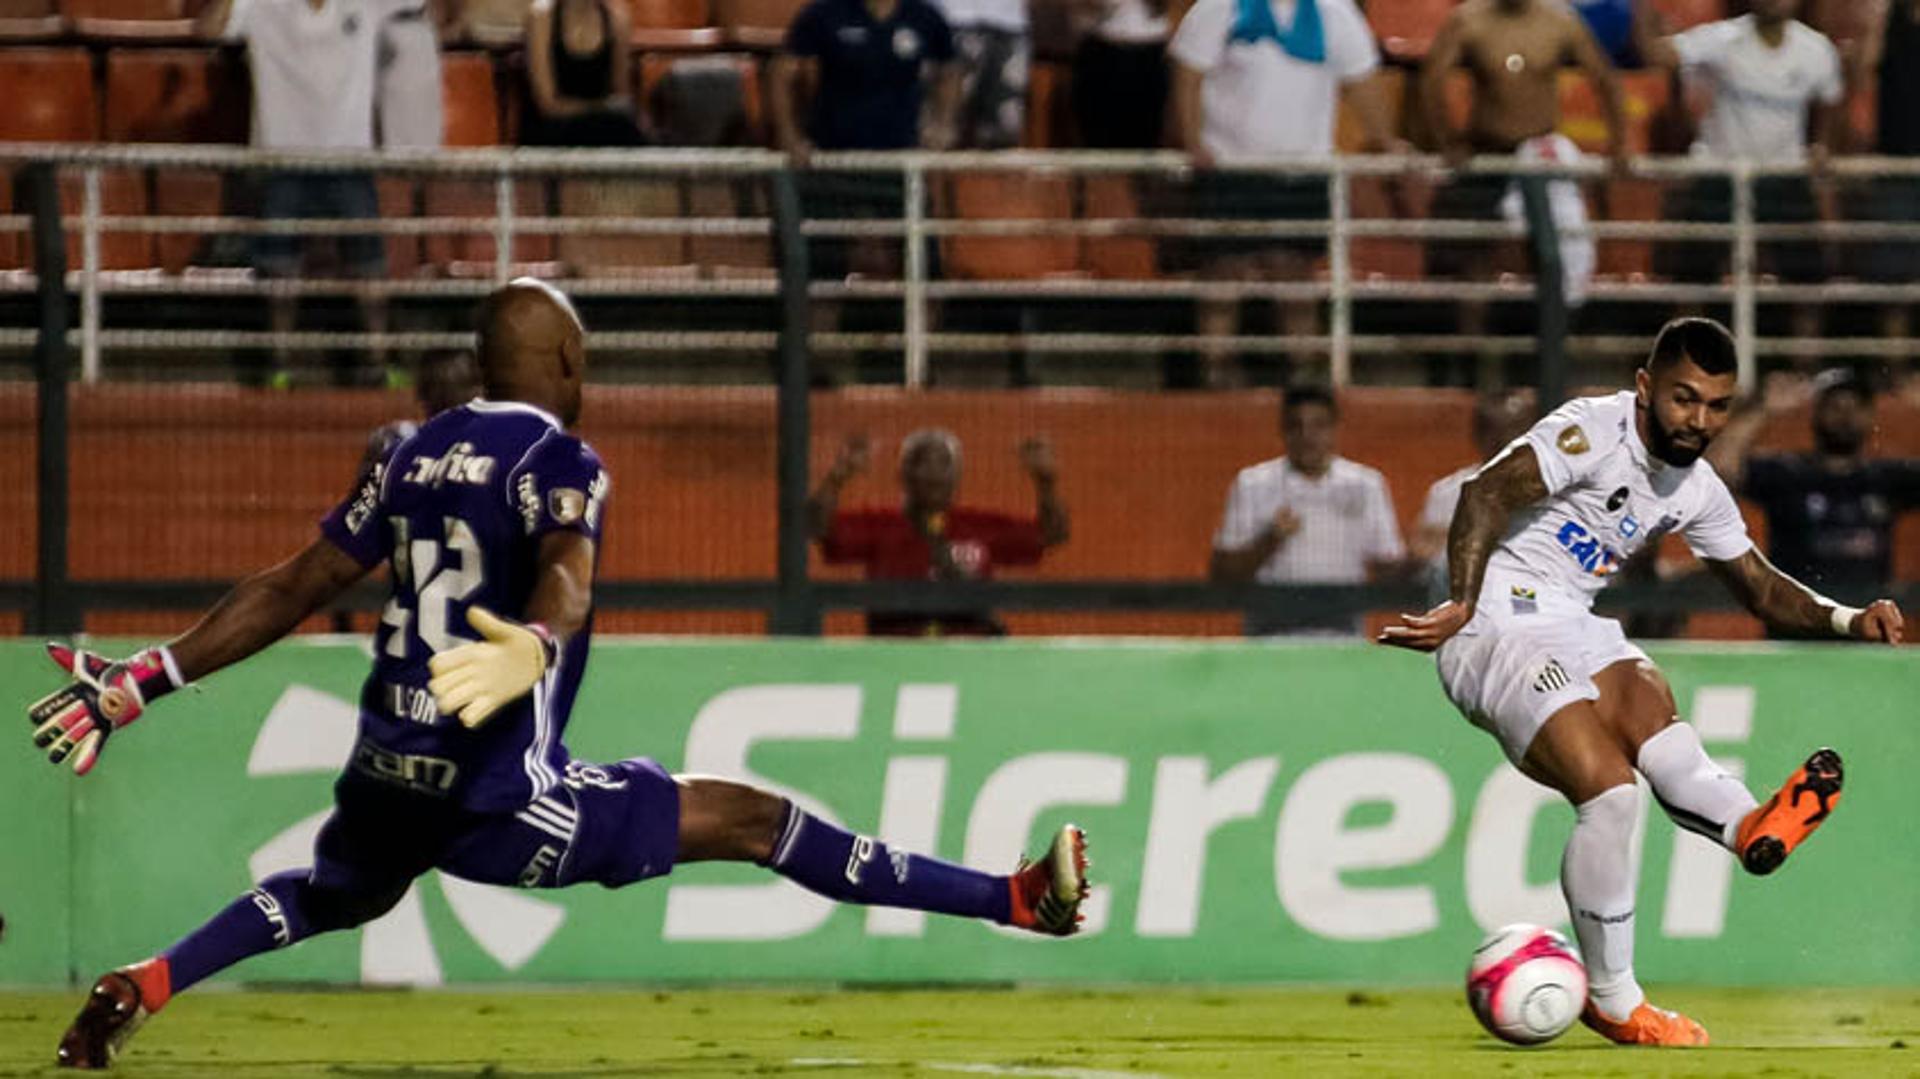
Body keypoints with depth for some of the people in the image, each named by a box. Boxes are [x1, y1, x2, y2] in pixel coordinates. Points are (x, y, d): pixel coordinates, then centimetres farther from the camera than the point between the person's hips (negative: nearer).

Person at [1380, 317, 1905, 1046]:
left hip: (1574, 629, 7)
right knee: (1609, 789, -22)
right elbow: (1486, 494, -27)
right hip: (1499, 625, -7)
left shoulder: (1698, 492, 11)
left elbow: (1764, 590, 20)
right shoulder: (1593, 432, -14)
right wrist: (1461, 606, -39)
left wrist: (1848, 621, 2)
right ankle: (1611, 999, -12)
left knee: (1647, 705, -27)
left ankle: (1748, 824, -57)